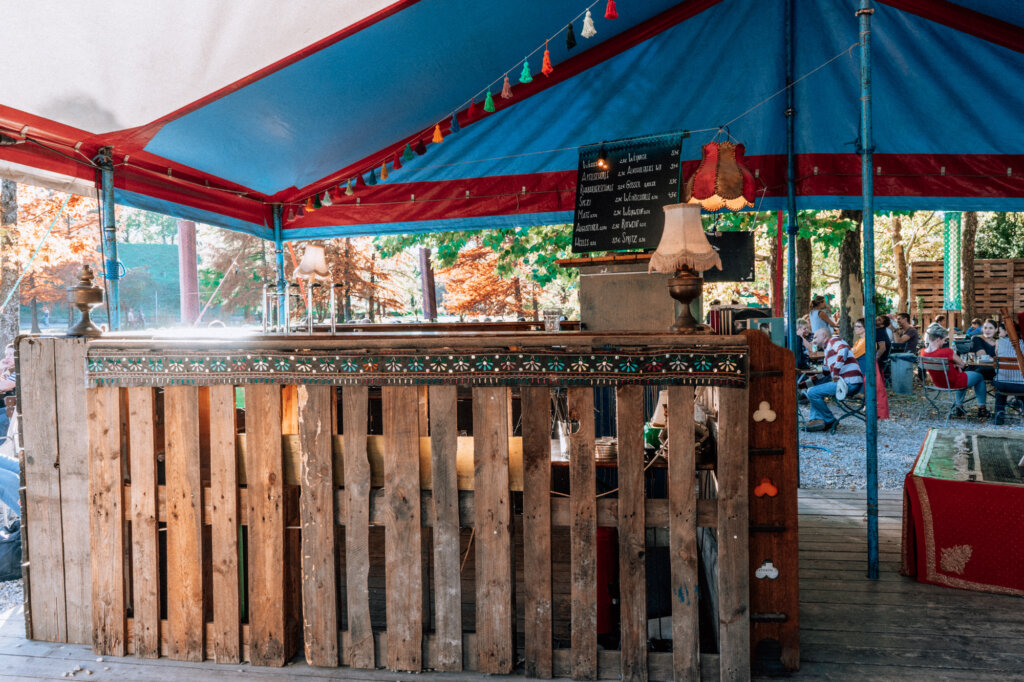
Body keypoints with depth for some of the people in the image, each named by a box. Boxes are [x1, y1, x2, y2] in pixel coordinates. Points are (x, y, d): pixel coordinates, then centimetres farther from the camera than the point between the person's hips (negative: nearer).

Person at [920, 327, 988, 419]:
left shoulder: (923, 353, -11)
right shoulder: (947, 351, -32)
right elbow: (962, 364, -14)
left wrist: (955, 365, -1)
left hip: (938, 383, 7)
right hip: (953, 383, -7)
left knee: (962, 374, 37)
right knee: (979, 377, 21)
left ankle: (959, 407, 42)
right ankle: (981, 409, 28)